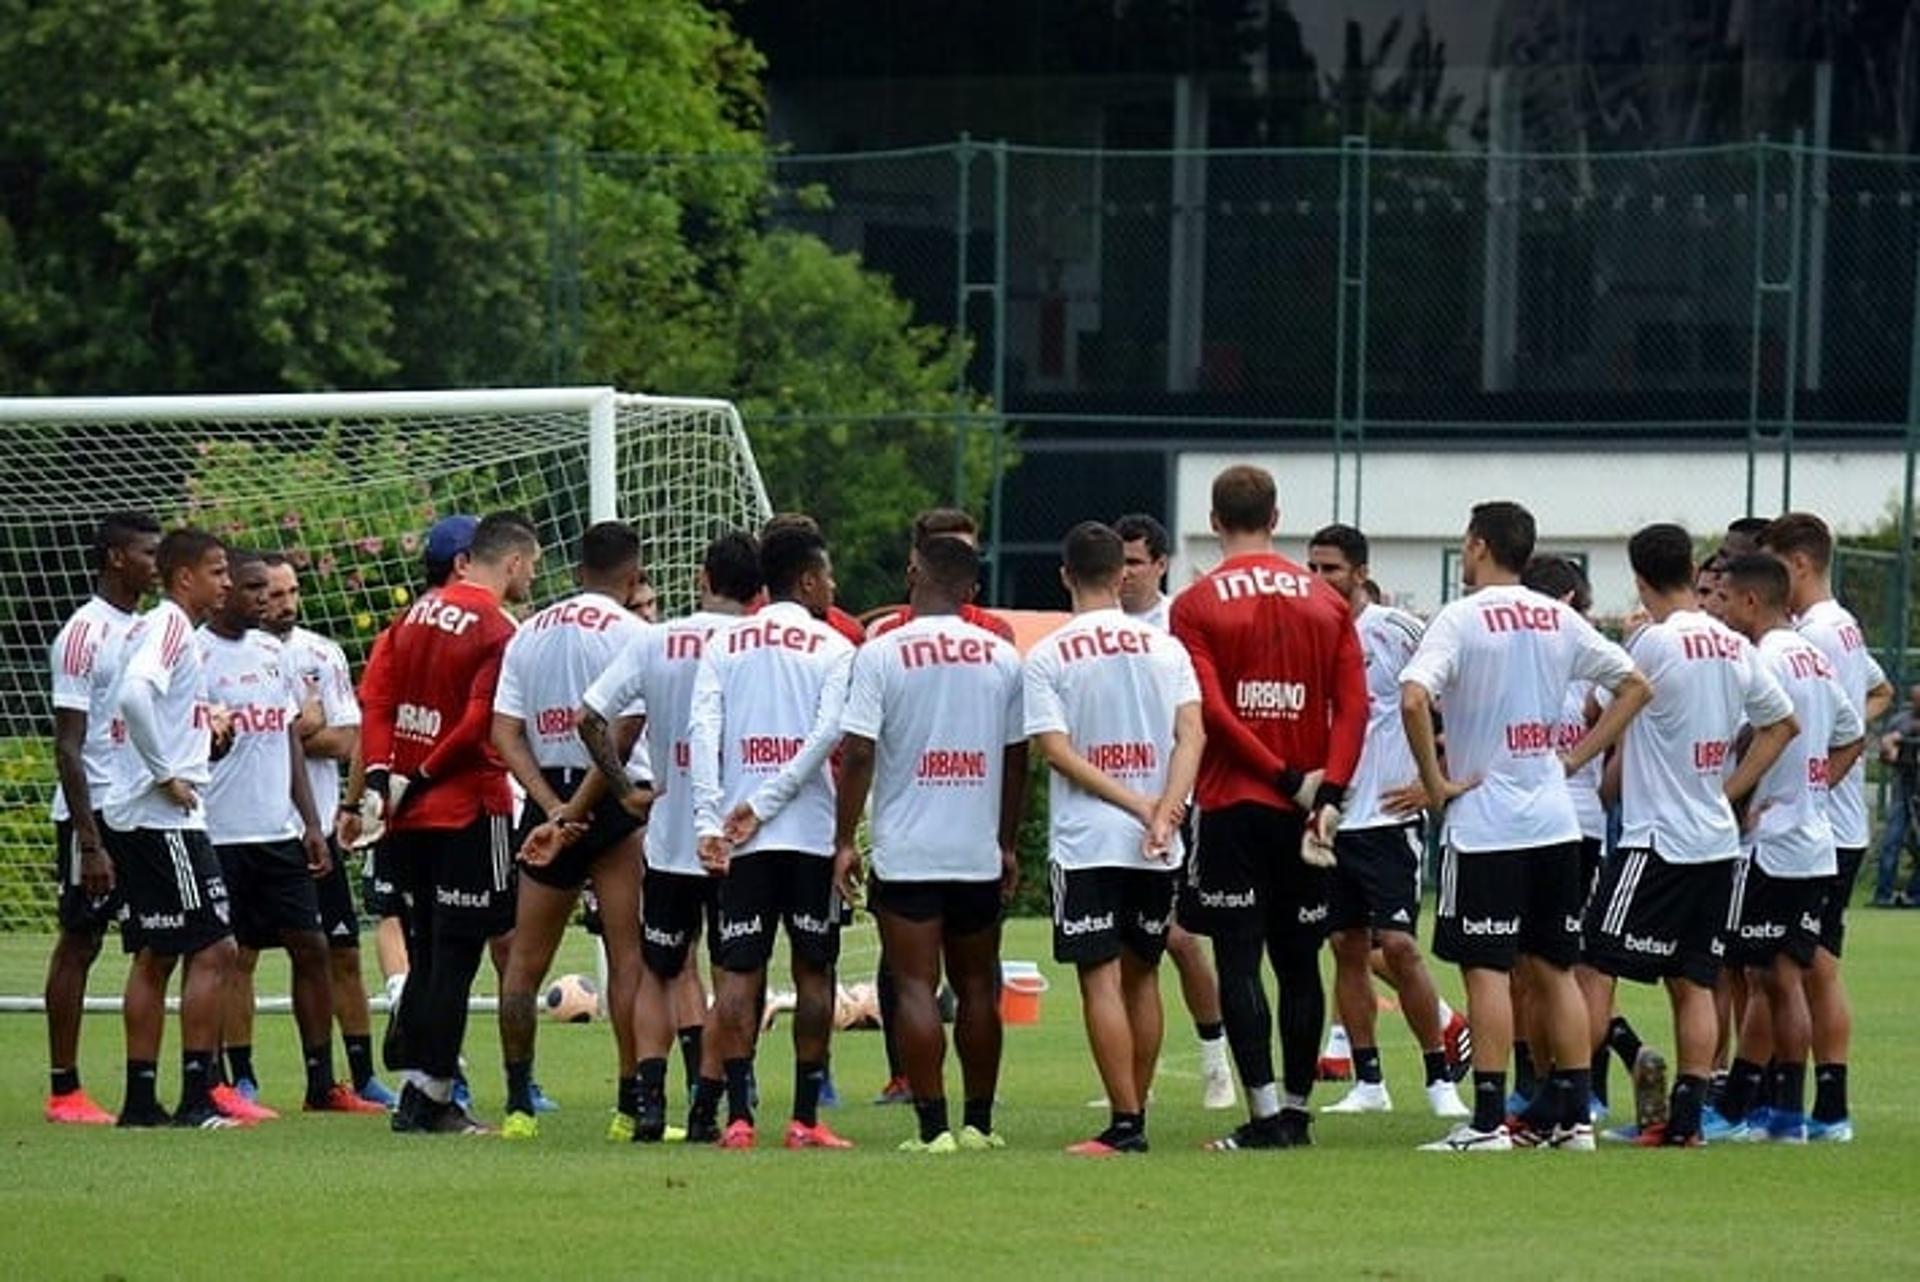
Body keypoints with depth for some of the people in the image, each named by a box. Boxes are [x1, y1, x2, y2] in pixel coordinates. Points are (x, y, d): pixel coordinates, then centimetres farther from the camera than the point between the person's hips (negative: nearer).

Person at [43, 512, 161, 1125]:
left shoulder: (149, 631, 14)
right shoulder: (85, 633, -11)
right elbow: (69, 746, -15)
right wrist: (89, 841, -19)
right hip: (96, 814, -8)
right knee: (79, 942, -1)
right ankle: (64, 1091, 3)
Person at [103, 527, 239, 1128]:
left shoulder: (156, 627, 17)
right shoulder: (171, 627, -12)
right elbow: (134, 694, -29)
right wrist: (166, 773, -21)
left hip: (133, 816, 10)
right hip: (164, 816, -10)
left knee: (153, 956, 11)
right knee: (212, 950, -8)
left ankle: (141, 1099, 12)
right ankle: (196, 1097, -9)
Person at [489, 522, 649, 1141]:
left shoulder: (528, 633, 11)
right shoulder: (631, 634, -6)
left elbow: (505, 733, 3)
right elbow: (624, 734, -14)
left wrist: (554, 808, -5)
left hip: (548, 799, 5)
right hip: (613, 797, -5)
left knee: (525, 961, 12)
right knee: (629, 956, -3)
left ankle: (518, 1106, 11)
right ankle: (631, 1105, -7)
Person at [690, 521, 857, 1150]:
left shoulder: (723, 646, 8)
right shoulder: (833, 648, 1)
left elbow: (702, 731, -3)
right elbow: (828, 734, -11)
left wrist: (708, 821, -9)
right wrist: (765, 804, -10)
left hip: (739, 838, 2)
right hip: (812, 834, -2)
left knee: (739, 971, 2)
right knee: (814, 969, 6)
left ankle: (738, 1115, -6)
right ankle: (806, 1117, 5)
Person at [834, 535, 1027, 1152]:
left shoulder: (881, 654, -6)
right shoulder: (1002, 656, 4)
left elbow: (859, 753, -9)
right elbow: (1017, 757, 9)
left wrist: (844, 840, -2)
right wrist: (1008, 844, 18)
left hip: (905, 852, -3)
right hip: (979, 852, 3)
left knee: (916, 987, -3)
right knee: (977, 987, 14)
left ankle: (933, 1126, -8)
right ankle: (979, 1123, 18)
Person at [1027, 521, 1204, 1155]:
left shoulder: (1047, 658, -2)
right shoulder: (1166, 648, 6)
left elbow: (1056, 750, -10)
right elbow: (1191, 734, -5)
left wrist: (1139, 806, -12)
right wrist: (1163, 811, -14)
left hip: (1085, 842, -4)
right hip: (1156, 847, 4)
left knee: (1101, 979, -4)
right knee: (1142, 974, 14)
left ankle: (1125, 1124, -10)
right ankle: (1136, 1112, 18)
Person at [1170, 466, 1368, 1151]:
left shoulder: (1195, 606, -2)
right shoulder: (1325, 602, 7)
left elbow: (1210, 709, -12)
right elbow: (1354, 705, -2)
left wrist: (1289, 779, -10)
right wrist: (1328, 792, -8)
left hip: (1232, 806, -4)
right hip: (1304, 813, 4)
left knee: (1239, 960, -3)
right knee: (1299, 961, 11)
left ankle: (1265, 1113, -10)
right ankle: (1296, 1108, 14)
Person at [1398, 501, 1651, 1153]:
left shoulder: (1461, 619, -9)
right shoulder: (1559, 620, 8)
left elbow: (1414, 700, -24)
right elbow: (1634, 687, 14)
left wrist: (1436, 784, -13)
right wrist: (1574, 759, 12)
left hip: (1483, 823, -6)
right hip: (1554, 821, 6)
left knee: (1486, 969, -4)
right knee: (1554, 967, 11)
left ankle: (1489, 1120, -8)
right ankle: (1573, 1116, 11)